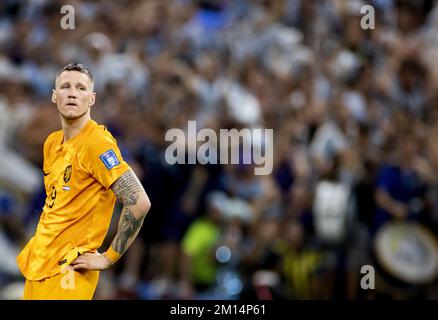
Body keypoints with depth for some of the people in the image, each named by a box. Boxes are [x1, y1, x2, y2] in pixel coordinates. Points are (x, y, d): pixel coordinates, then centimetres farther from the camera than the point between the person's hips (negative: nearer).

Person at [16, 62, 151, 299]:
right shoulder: (52, 142, 10)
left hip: (66, 270, -8)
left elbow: (139, 202, -22)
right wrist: (37, 247, 12)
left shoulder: (97, 143, -15)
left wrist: (107, 258, -17)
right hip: (37, 264, 8)